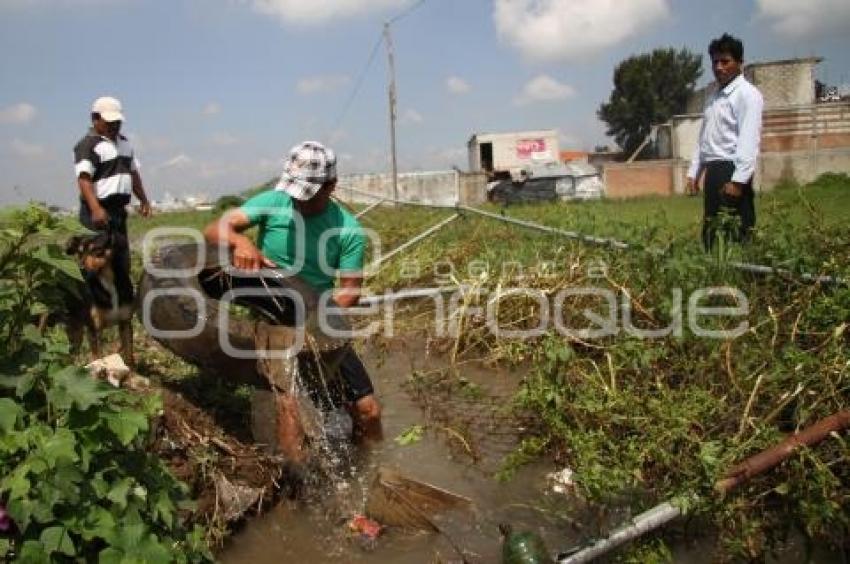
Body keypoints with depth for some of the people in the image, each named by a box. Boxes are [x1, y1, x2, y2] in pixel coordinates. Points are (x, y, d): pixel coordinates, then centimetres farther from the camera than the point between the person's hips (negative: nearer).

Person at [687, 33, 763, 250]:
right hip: (713, 171, 8)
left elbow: (749, 140, -15)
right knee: (711, 234, 10)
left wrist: (738, 179, -22)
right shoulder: (713, 98, 19)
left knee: (735, 236, -8)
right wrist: (694, 173, 13)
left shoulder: (747, 94, -5)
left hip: (732, 170, -8)